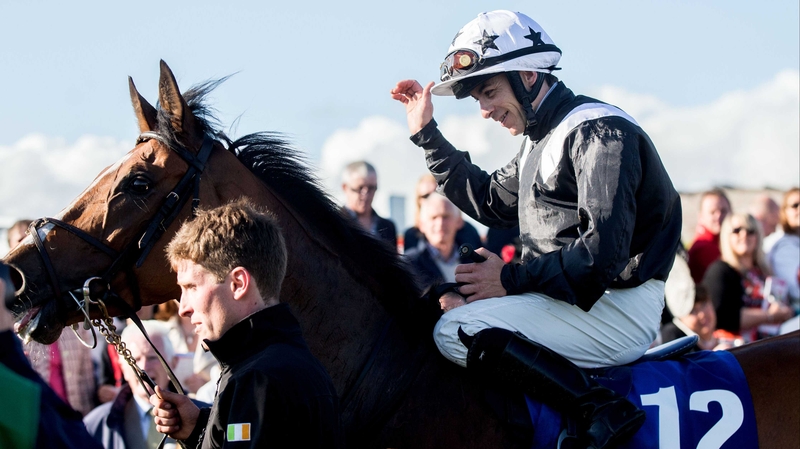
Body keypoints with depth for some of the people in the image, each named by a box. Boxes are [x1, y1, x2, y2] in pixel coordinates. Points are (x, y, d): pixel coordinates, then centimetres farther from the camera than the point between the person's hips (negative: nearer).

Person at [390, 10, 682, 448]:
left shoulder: (598, 132, -16)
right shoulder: (541, 140, 15)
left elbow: (604, 253, -25)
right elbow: (490, 201, 29)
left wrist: (512, 279, -18)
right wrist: (426, 134, 25)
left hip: (620, 310, -11)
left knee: (458, 331, -23)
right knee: (451, 305, 20)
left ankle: (600, 411, -28)